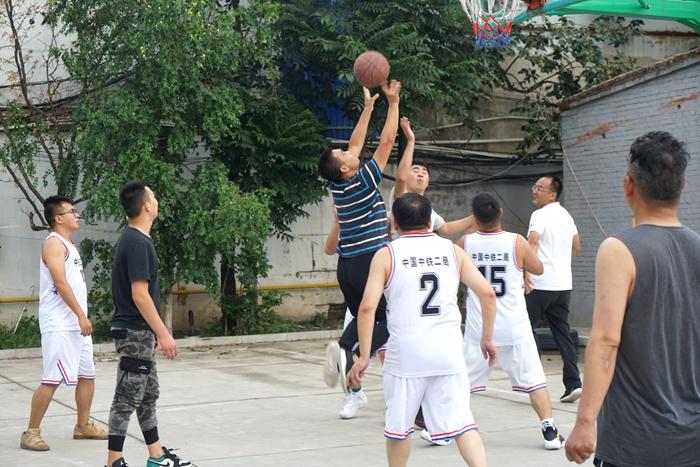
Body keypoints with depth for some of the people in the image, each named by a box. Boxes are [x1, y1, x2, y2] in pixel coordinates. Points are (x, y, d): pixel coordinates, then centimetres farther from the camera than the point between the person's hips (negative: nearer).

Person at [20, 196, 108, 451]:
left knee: (87, 375, 14)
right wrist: (81, 315, -23)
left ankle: (83, 426, 25)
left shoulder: (68, 244, 18)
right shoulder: (53, 243, -11)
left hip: (76, 323, 10)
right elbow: (60, 282, -20)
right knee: (52, 379, -9)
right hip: (59, 325, -10)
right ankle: (31, 433, -3)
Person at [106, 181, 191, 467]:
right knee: (127, 399, -5)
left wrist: (154, 332, 22)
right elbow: (139, 295, -23)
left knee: (148, 394, 16)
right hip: (135, 332, -10)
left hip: (139, 331, 10)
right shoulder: (138, 243, -19)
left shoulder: (132, 239, 12)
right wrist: (163, 334, -21)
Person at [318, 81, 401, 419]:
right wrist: (393, 103, -2)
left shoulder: (338, 186, 6)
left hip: (347, 264, 7)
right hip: (371, 261, -7)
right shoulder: (364, 181, -11)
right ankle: (353, 355, -21)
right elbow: (386, 143, -8)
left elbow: (356, 144, 17)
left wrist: (368, 107, 23)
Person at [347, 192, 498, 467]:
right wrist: (487, 338, 13)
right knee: (460, 423, 2)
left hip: (405, 351, -2)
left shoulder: (386, 255, -1)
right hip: (448, 350, 2)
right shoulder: (452, 250, 7)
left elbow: (367, 307, -10)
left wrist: (364, 356, -7)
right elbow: (487, 293, 2)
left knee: (398, 426, 15)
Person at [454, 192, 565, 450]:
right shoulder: (517, 242, -11)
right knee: (533, 380, 7)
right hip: (514, 329, -1)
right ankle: (550, 431, 3)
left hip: (478, 330, 1)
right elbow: (538, 269, 6)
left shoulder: (466, 243, -6)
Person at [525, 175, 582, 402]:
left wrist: (527, 271, -36)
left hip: (541, 284, -8)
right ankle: (573, 383, 3)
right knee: (563, 333, 8)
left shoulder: (540, 215, -10)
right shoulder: (566, 215, 15)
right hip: (564, 284, 8)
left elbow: (533, 241, -27)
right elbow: (576, 246, 27)